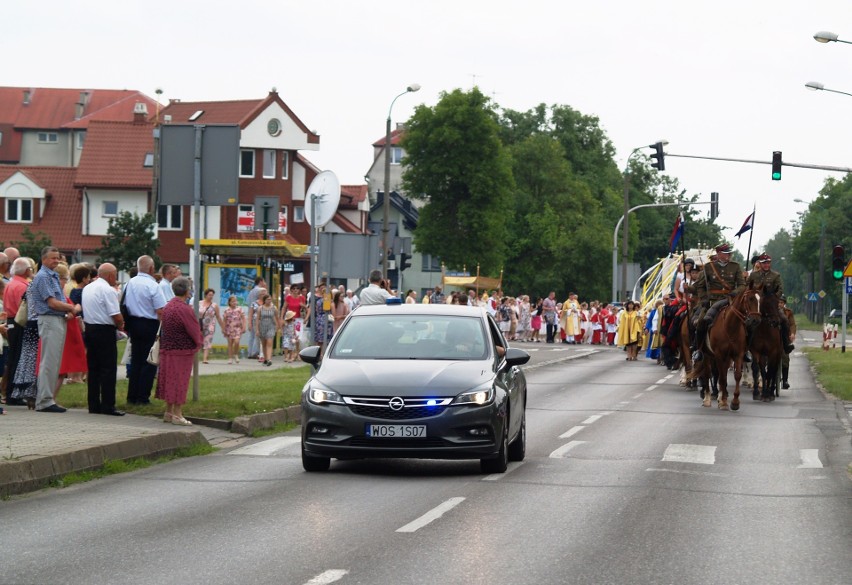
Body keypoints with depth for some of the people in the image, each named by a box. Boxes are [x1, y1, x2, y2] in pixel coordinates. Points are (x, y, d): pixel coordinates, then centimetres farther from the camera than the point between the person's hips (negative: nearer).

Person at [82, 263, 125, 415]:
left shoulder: (87, 288, 12)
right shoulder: (108, 290, -14)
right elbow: (116, 316, -20)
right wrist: (120, 326, 2)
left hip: (89, 328, 8)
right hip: (105, 332, -8)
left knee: (93, 369, 10)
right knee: (108, 370, -4)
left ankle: (94, 405, 12)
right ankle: (107, 406, -5)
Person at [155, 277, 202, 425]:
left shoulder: (167, 307, 7)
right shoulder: (185, 310, -19)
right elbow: (195, 332, -15)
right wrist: (198, 344, 6)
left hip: (167, 349, 8)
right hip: (182, 351, -8)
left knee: (170, 380, 14)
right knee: (180, 382, -1)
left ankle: (168, 413, 20)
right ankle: (177, 414, 2)